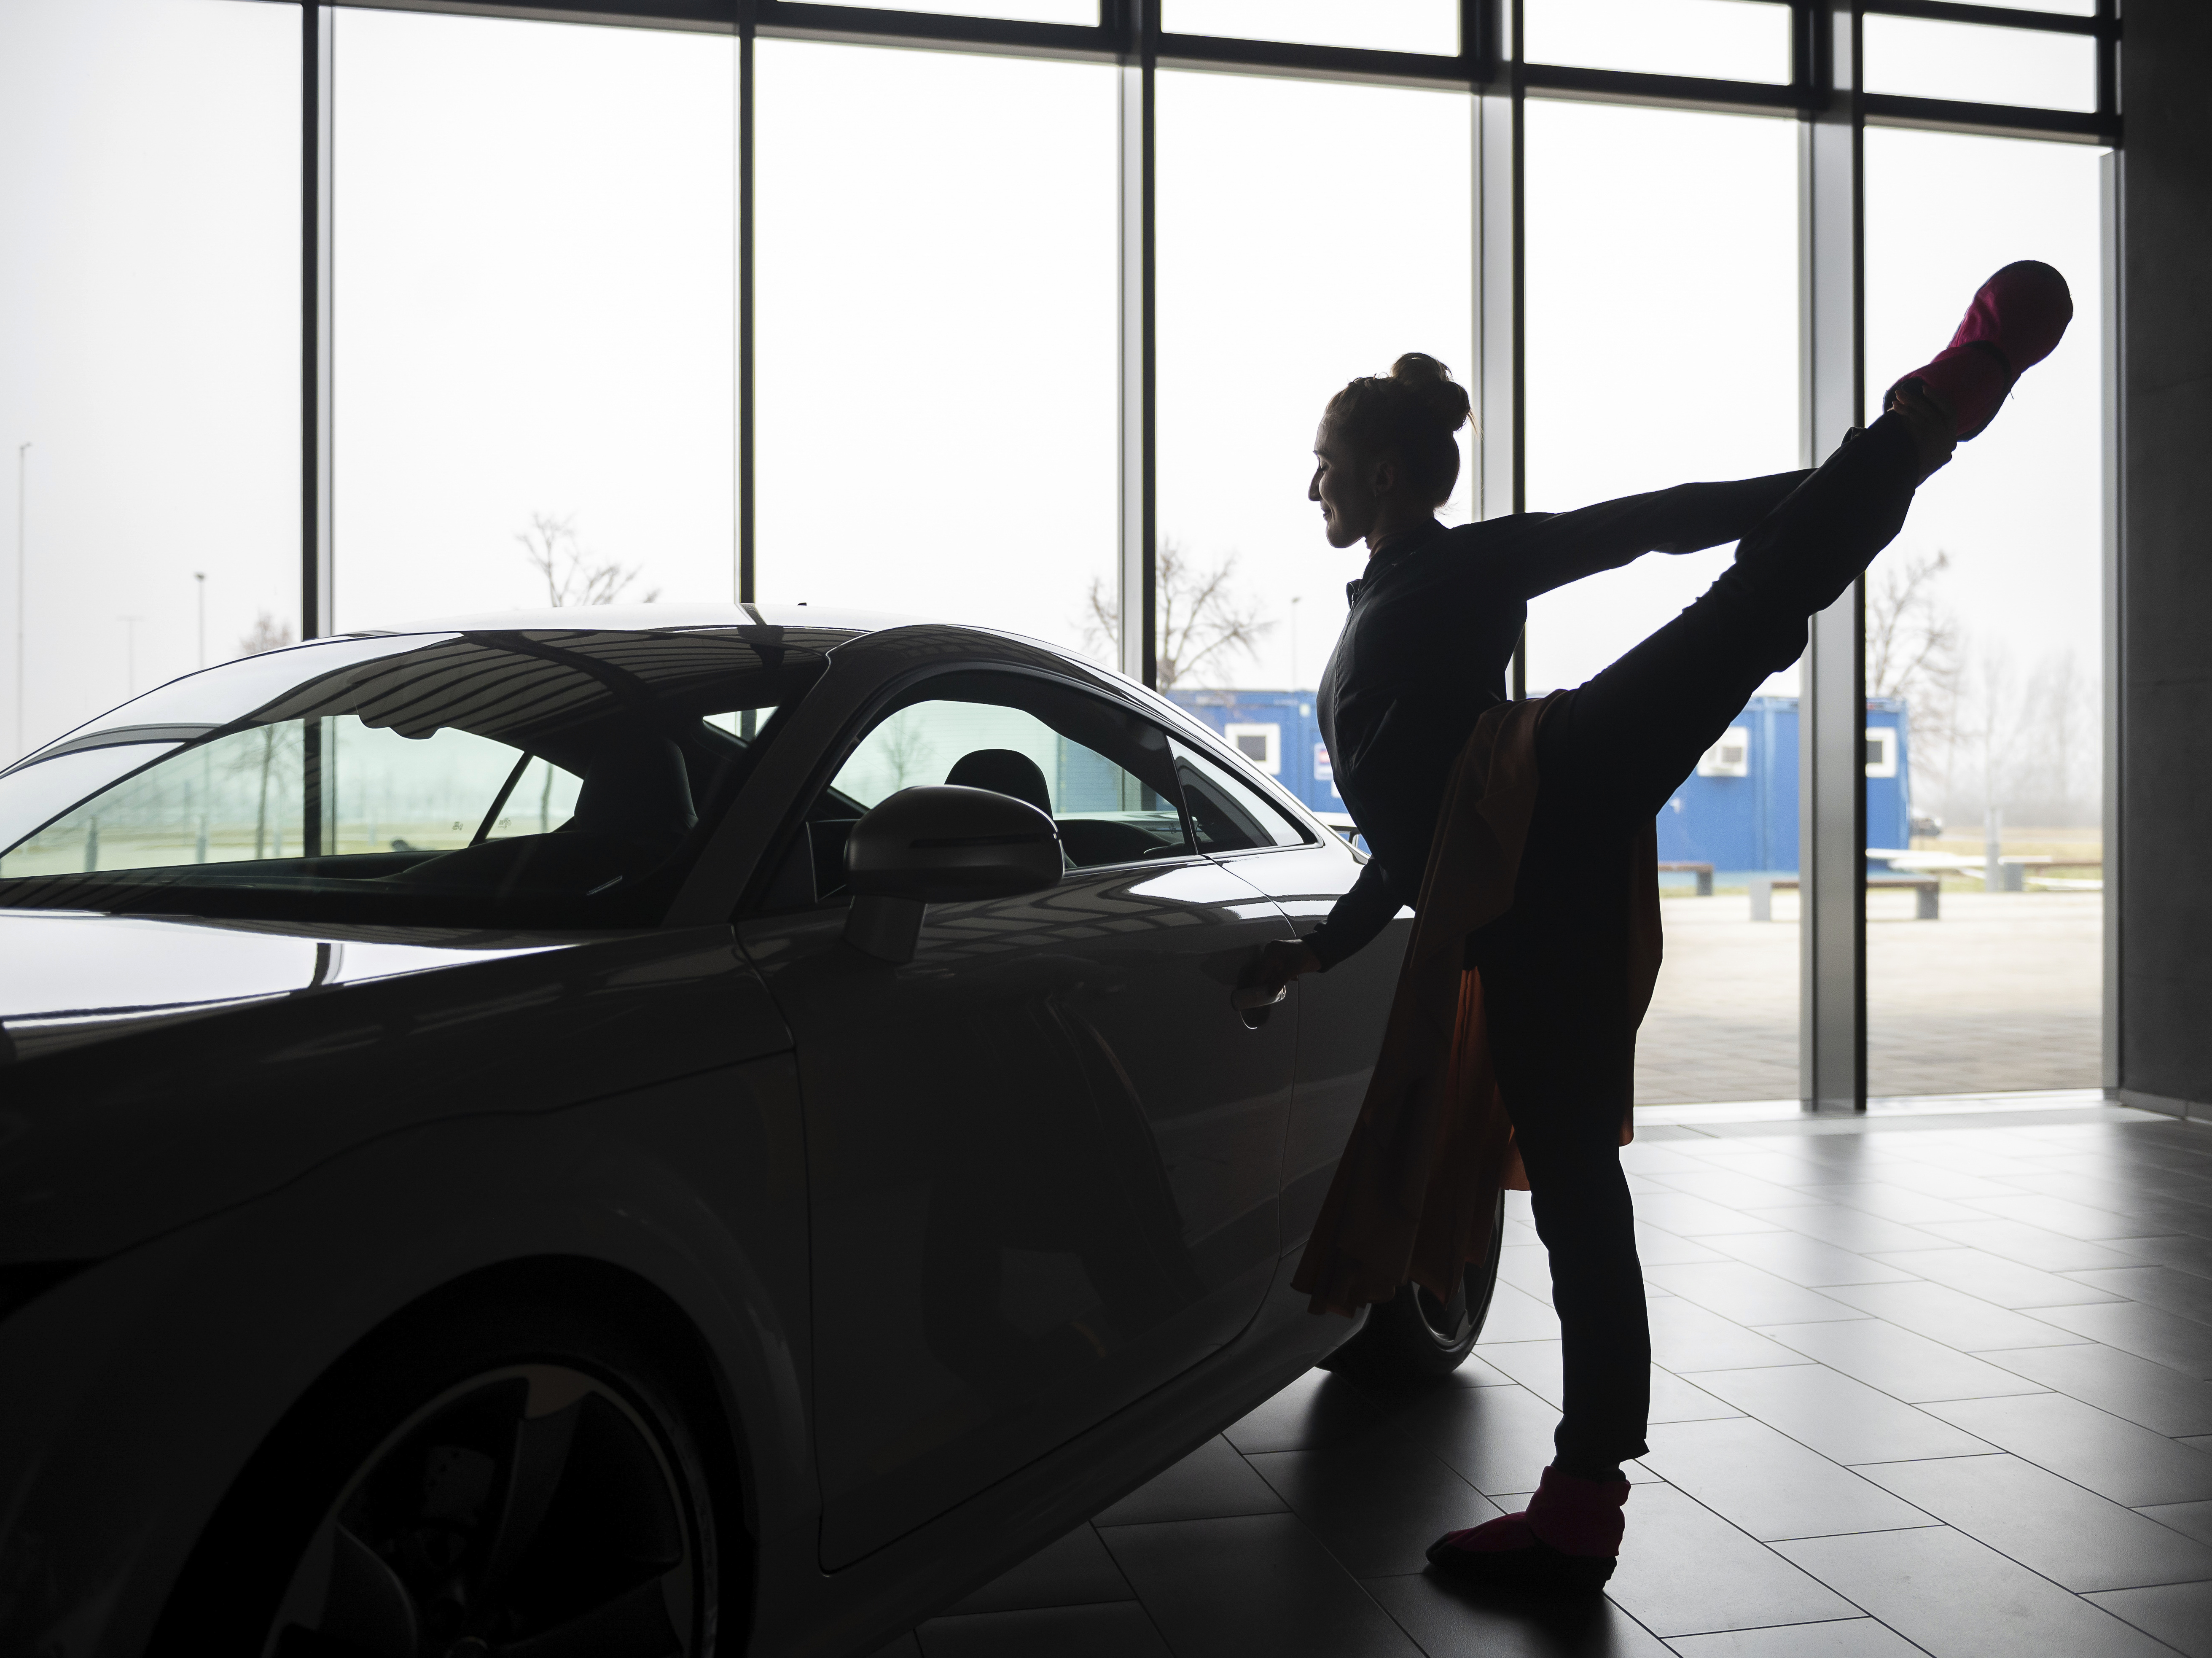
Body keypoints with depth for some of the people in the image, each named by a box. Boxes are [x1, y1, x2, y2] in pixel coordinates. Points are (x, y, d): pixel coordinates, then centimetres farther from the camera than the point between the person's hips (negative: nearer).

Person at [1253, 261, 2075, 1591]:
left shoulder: (1469, 562, 17)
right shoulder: (1374, 624, 36)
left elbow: (1647, 522, 3)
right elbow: (1412, 840, 38)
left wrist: (1825, 494, -9)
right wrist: (1319, 952, 38)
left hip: (1556, 801, -6)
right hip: (1516, 926, 6)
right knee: (1576, 1193, 4)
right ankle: (1579, 1512, 6)